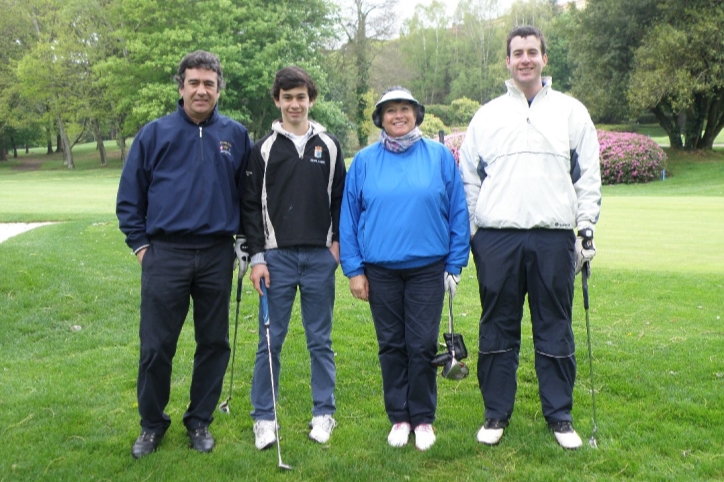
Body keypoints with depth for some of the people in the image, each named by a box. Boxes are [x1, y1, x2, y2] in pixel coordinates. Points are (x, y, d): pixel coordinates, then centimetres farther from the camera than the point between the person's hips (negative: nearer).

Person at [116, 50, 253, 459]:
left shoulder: (236, 135, 5)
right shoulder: (155, 133, 1)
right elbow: (130, 196, 5)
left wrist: (243, 241, 7)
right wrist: (140, 244, 1)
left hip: (217, 256, 2)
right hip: (165, 255, -1)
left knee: (214, 343, 10)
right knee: (156, 347, 3)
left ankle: (201, 421, 27)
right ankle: (152, 424, 23)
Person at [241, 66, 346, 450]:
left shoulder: (328, 146, 8)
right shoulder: (263, 149, 4)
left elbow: (341, 198, 10)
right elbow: (251, 205, 1)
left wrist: (338, 242, 0)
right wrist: (256, 257, -5)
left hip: (320, 258, 1)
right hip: (277, 257, -1)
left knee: (320, 341, 9)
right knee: (270, 341, 4)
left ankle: (323, 414, 20)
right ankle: (263, 417, 15)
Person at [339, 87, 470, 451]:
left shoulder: (440, 156, 1)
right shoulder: (364, 161, 4)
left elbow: (458, 213, 3)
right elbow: (349, 217, 5)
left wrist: (455, 265, 0)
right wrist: (353, 269, 1)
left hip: (427, 267, -1)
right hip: (380, 269, 1)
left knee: (422, 347, 2)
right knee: (391, 347, 9)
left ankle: (423, 419, 18)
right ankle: (399, 418, 22)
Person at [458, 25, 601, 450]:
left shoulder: (572, 111, 10)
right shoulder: (487, 115, 11)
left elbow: (589, 175, 9)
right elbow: (469, 179, 11)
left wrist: (587, 226, 0)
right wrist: (465, 233, 5)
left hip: (554, 239, 0)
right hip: (497, 239, 1)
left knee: (555, 330, 5)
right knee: (498, 329, 7)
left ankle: (560, 415, 18)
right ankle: (497, 414, 18)